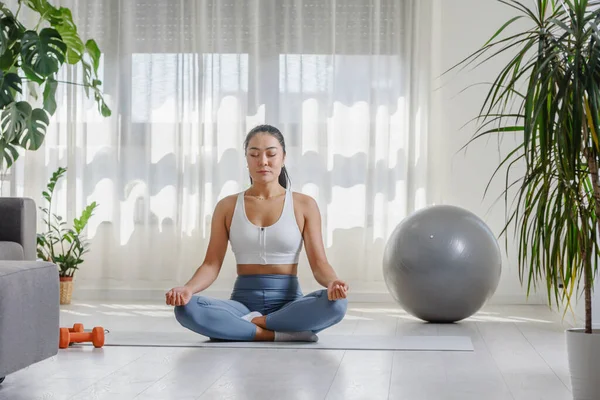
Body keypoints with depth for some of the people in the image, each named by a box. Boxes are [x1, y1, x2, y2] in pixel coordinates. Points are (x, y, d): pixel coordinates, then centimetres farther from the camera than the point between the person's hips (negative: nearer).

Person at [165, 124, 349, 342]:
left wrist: (332, 283, -27)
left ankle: (250, 324, -20)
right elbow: (212, 264, 1)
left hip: (289, 303, -1)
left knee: (336, 302, -34)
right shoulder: (227, 207, 7)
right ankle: (282, 333, -27)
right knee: (185, 308, -30)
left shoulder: (304, 205, 4)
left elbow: (318, 263, -2)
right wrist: (187, 288, -22)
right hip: (243, 302, 1)